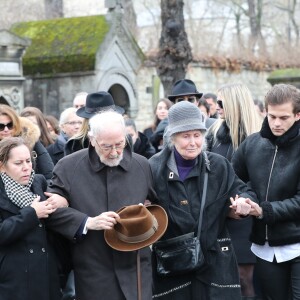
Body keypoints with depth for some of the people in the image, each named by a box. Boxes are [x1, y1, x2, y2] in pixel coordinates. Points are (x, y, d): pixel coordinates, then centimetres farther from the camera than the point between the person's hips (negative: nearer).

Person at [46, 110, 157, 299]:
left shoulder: (142, 165, 4)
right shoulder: (68, 167, -4)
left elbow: (157, 204, 19)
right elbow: (52, 210, -5)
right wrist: (88, 222, -17)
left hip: (136, 270, 2)